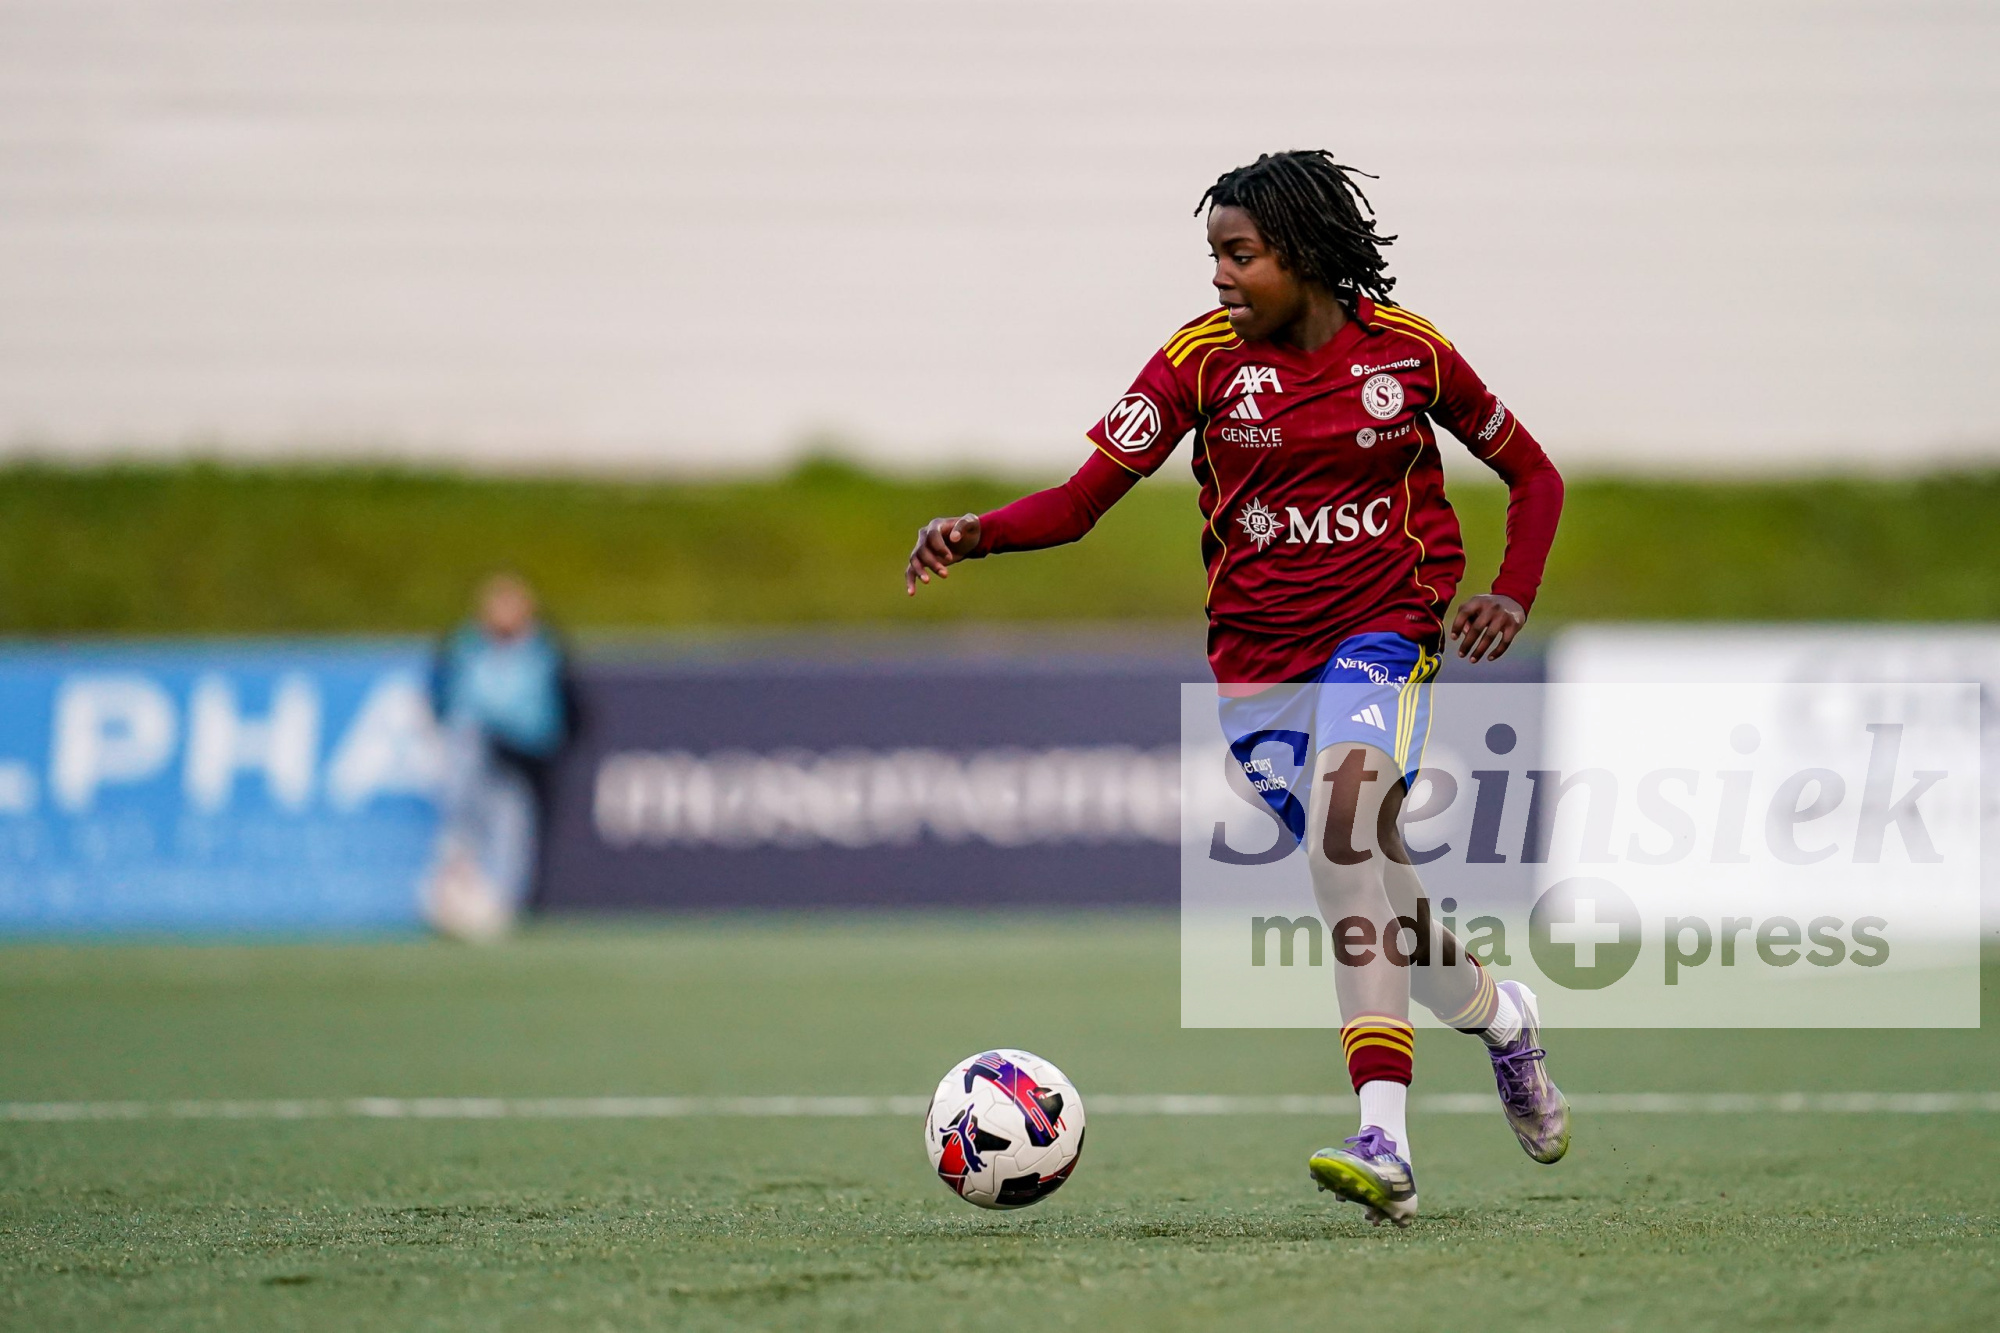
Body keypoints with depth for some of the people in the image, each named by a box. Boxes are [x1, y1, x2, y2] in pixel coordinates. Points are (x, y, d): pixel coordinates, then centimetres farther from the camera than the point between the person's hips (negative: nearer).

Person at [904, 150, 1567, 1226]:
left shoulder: (1407, 352, -3)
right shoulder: (1203, 358, -3)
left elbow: (1532, 474, 11)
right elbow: (1083, 498, -9)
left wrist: (1513, 596, -5)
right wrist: (978, 533, -28)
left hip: (1382, 632, -3)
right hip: (1255, 653, 3)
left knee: (1344, 834, -29)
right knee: (1371, 900, 5)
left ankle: (1384, 1147, -33)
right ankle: (1501, 1017, 38)